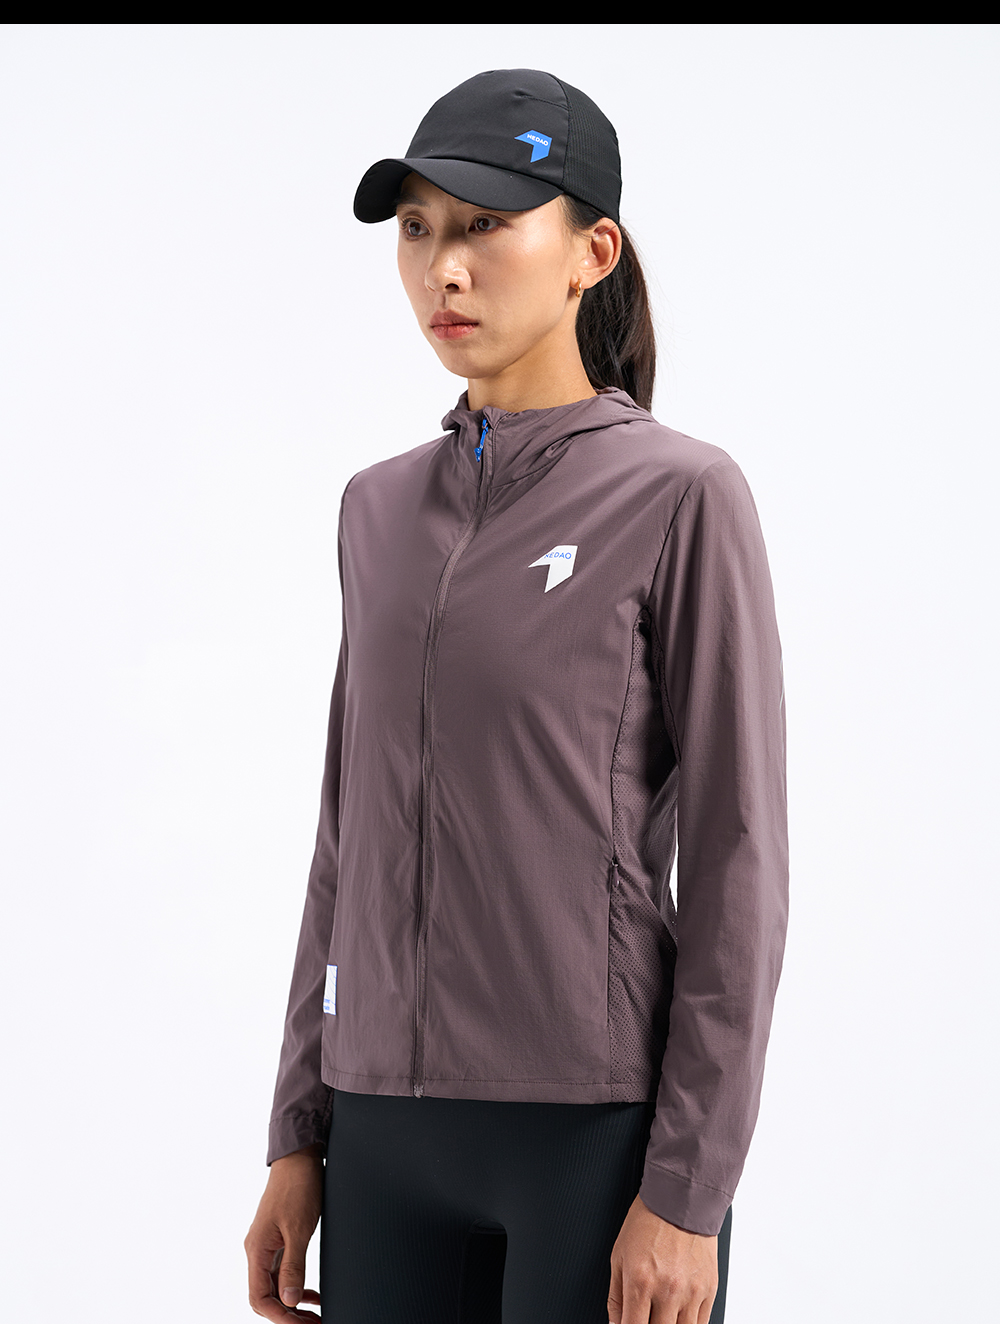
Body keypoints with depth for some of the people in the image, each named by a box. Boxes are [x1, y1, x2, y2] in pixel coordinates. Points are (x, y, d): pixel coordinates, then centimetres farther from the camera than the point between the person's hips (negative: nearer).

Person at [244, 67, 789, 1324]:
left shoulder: (684, 498, -7)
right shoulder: (384, 510, 11)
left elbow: (735, 867, -9)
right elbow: (358, 838, 13)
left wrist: (688, 1193, -14)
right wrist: (300, 1137, 10)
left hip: (607, 1132, -5)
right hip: (396, 1134, 6)